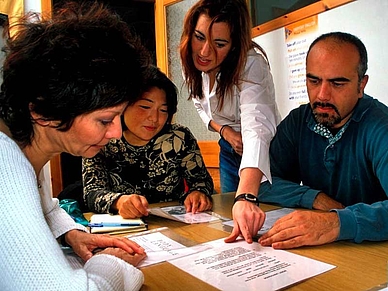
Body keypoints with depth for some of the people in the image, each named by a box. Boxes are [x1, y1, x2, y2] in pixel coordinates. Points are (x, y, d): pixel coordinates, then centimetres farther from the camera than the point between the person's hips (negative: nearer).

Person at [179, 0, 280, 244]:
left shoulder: (251, 63, -32)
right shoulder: (191, 63, -13)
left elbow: (256, 129, -47)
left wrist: (247, 197, -61)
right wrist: (224, 130, -17)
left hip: (263, 151, -5)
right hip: (230, 150, 6)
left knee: (259, 224, 7)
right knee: (228, 214, 18)